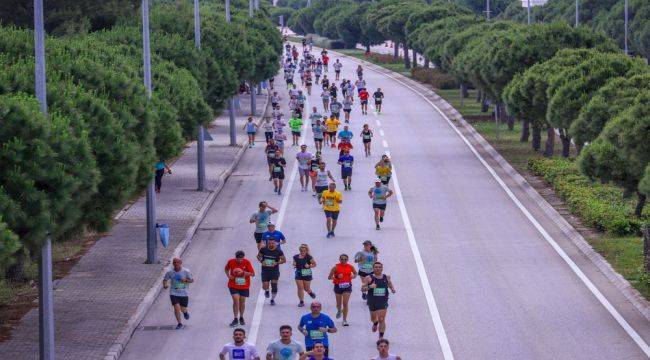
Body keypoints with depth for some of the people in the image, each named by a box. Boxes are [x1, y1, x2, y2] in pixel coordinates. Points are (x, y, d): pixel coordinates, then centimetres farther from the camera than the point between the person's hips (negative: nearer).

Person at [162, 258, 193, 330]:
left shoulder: (186, 272, -8)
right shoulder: (170, 272, -6)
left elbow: (192, 280, 0)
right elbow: (165, 280, 7)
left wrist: (186, 280, -21)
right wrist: (165, 285, -16)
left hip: (184, 294, 0)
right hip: (174, 293, 0)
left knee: (183, 309, 6)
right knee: (176, 307, -14)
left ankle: (185, 312, 46)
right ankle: (179, 324, 2)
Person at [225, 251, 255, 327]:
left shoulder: (247, 262, -14)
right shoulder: (231, 262, -11)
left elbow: (253, 274, -13)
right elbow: (226, 269, 11)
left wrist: (243, 272, -26)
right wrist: (228, 275, -7)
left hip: (244, 286, 1)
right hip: (233, 285, -1)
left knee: (242, 301, 9)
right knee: (236, 300, -14)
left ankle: (241, 318, 29)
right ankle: (235, 319, -6)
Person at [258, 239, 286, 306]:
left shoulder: (278, 251, -8)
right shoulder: (263, 249, -4)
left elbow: (284, 260, 0)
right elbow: (258, 256, 12)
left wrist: (276, 263, -16)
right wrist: (261, 261, -8)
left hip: (274, 271, -1)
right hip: (265, 270, 1)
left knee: (274, 286, -5)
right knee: (265, 286, -3)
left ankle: (272, 299, 12)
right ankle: (266, 291, 34)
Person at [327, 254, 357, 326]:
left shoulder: (350, 267, -2)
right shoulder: (336, 267, -8)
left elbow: (355, 273, 16)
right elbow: (329, 277, -7)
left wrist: (353, 276, -8)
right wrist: (336, 276, -25)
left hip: (347, 286, 0)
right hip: (338, 286, 0)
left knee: (345, 303, -9)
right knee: (339, 304, 11)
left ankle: (345, 320, 0)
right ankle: (339, 311, 48)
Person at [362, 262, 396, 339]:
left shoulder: (386, 278, 2)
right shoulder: (369, 278, -7)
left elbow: (390, 285, 20)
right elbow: (363, 289, -10)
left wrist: (392, 289, -1)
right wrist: (369, 287, -28)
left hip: (383, 301, 0)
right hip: (372, 301, 0)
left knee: (381, 320, -8)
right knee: (373, 318, 18)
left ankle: (381, 337, -3)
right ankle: (375, 324, 55)